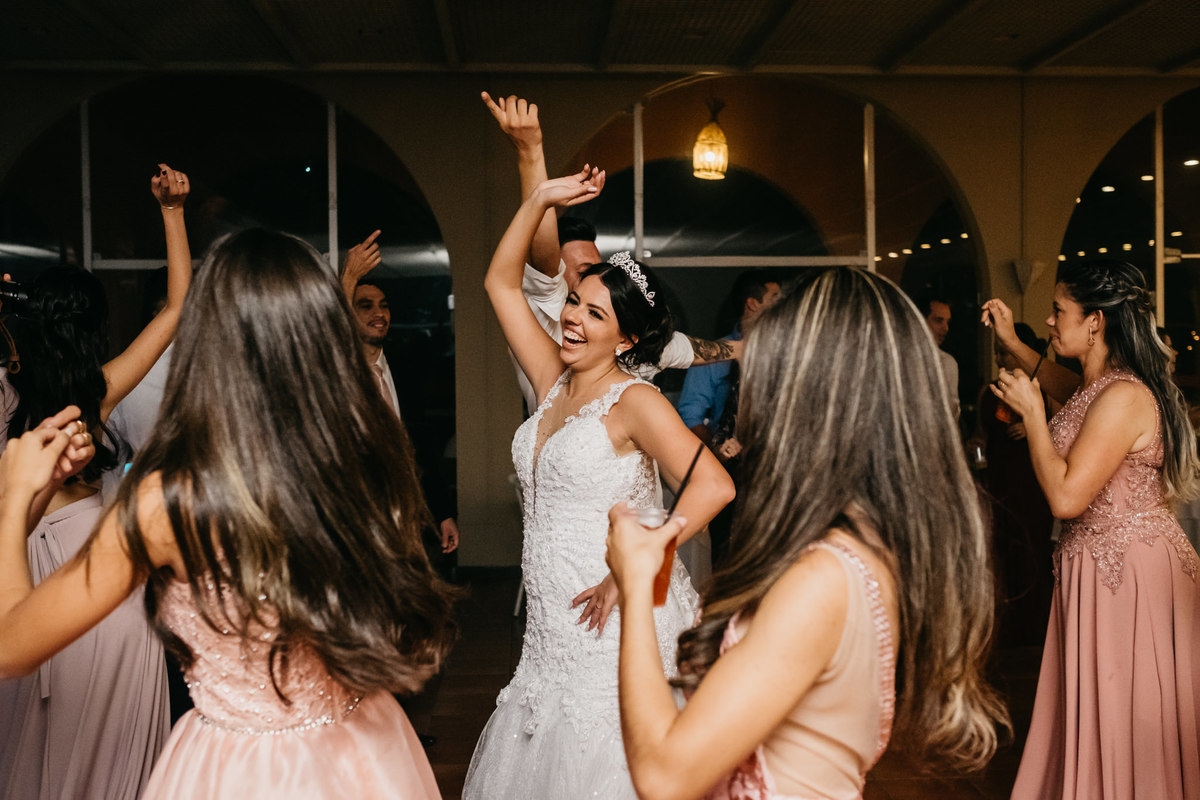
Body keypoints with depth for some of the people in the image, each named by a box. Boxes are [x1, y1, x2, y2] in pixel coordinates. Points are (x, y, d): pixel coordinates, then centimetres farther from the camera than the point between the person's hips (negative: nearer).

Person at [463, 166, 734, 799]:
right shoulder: (553, 384, 8)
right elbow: (500, 284, 14)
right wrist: (540, 199, 5)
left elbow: (714, 486, -23)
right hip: (551, 628, 7)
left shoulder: (634, 401, -11)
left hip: (612, 624, -7)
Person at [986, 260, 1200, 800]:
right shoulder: (1098, 385, 7)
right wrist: (1011, 341, 27)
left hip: (1126, 571, -10)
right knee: (1096, 716, 19)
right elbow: (1062, 389, 34)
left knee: (1123, 721, 4)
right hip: (1097, 562, 10)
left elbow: (1065, 497, -27)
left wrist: (1031, 412, -18)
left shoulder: (1124, 397, -23)